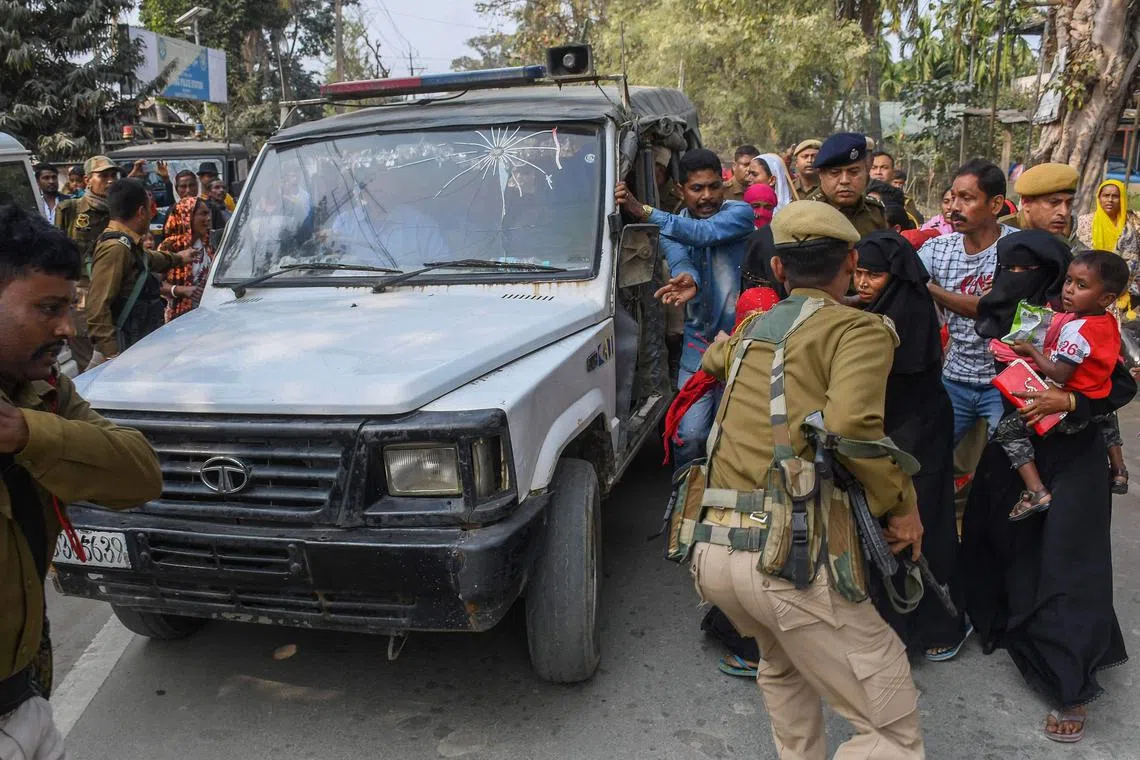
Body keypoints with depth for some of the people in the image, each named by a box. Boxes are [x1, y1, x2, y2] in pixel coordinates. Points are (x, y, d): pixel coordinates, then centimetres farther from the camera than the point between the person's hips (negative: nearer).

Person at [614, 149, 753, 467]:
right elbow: (679, 260, -17)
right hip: (698, 342, 3)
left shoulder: (740, 213, -5)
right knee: (689, 435, -2)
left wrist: (643, 211, -29)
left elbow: (703, 233, -25)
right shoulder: (673, 226, 5)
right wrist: (687, 278, -42)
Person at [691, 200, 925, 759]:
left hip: (711, 552, 7)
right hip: (795, 556, -7)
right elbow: (851, 423, -19)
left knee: (783, 667, 35)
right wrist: (902, 504, -4)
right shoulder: (860, 328, 1)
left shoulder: (753, 327, 20)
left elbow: (712, 360, 44)